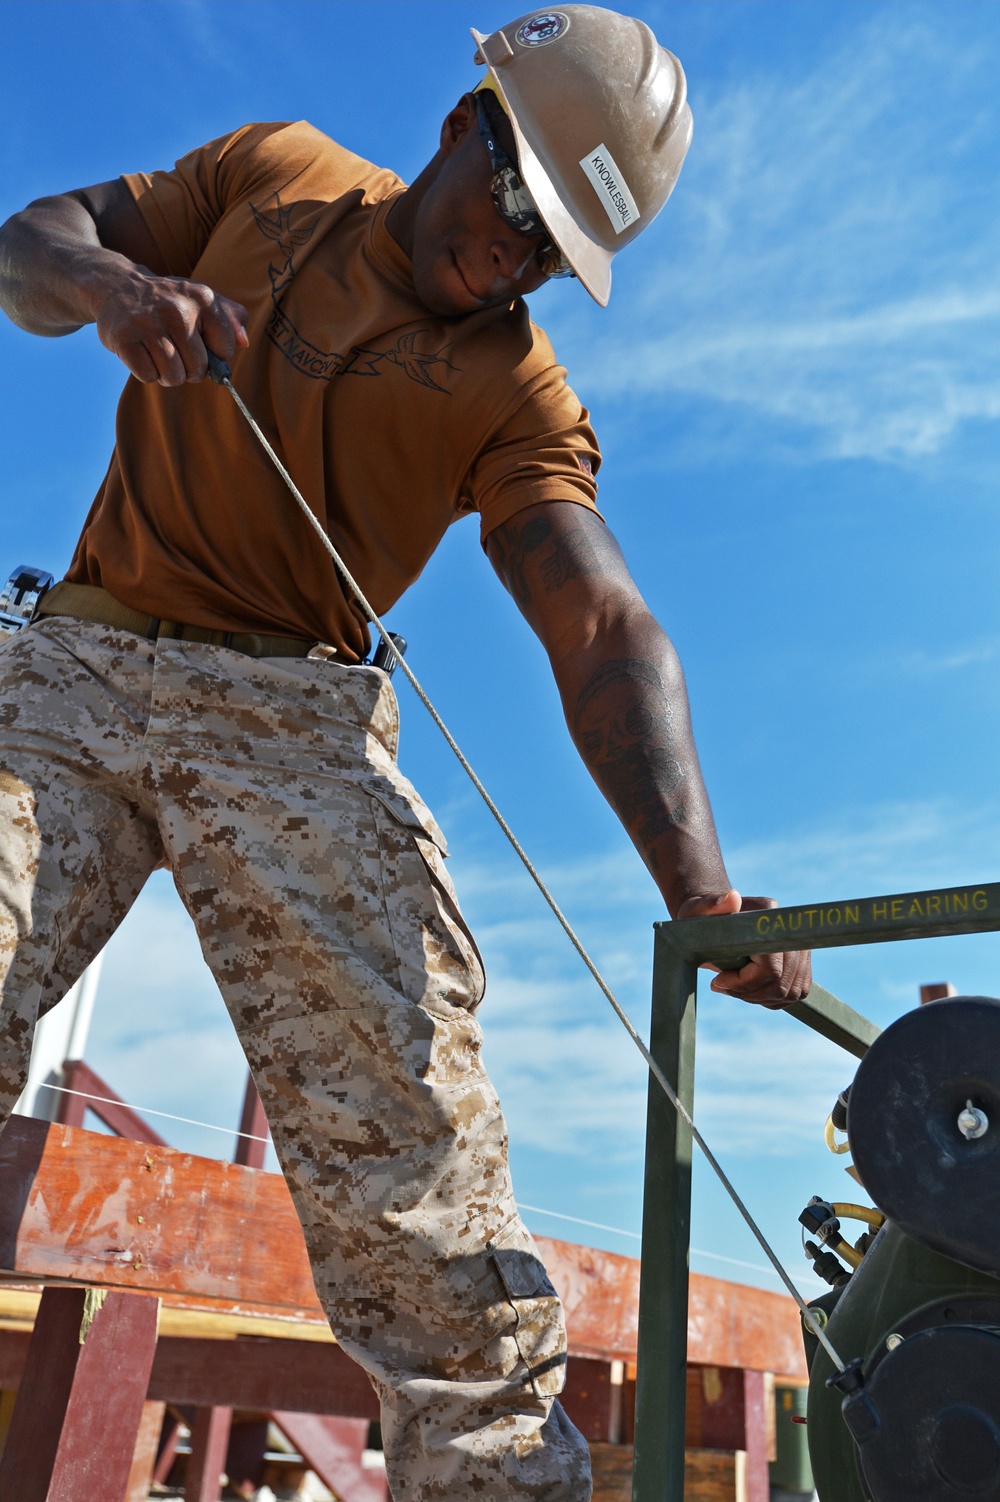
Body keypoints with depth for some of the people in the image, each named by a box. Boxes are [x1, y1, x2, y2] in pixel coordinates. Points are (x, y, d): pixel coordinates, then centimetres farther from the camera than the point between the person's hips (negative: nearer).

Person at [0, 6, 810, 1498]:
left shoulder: (523, 396, 4)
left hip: (291, 718, -1)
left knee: (410, 1144, -15)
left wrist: (695, 879, -28)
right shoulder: (275, 171, 15)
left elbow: (604, 630, -10)